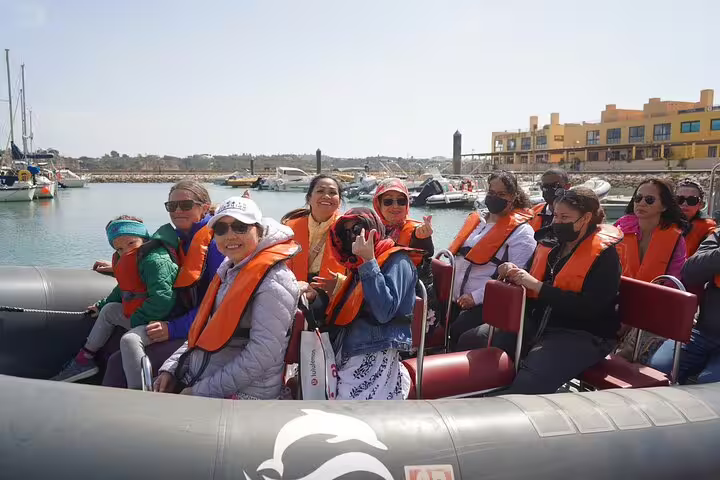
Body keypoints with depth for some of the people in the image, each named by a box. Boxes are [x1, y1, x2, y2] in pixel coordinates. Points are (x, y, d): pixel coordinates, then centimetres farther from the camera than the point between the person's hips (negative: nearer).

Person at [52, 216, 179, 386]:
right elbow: (124, 290, 31)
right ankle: (85, 359, 32)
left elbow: (161, 299, -30)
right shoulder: (128, 261, 13)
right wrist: (101, 305, 37)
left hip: (161, 321, -11)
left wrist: (136, 320, -20)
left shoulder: (155, 261, -22)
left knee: (130, 339, -34)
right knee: (109, 310, 24)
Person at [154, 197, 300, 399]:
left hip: (243, 395, -7)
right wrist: (170, 368, 6)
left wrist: (200, 391, -18)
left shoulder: (274, 281, -17)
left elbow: (261, 357, -23)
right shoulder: (229, 270, 11)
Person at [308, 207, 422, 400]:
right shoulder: (358, 268, 22)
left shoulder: (397, 262, -2)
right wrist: (317, 297, 5)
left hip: (375, 361, -7)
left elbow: (384, 312, -19)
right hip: (347, 361, 7)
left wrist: (369, 261, -17)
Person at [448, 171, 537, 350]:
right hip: (455, 299, 6)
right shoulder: (474, 220, 19)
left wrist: (476, 297, -18)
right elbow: (455, 256, 26)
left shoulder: (522, 232, -3)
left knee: (457, 334, -26)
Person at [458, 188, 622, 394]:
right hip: (536, 323, 7)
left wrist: (537, 286, -20)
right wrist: (514, 275, -2)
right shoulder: (551, 246, 12)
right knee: (471, 341, -4)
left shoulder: (605, 255, -8)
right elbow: (530, 291, 21)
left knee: (529, 381, -35)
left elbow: (589, 308, -20)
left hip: (582, 335, -7)